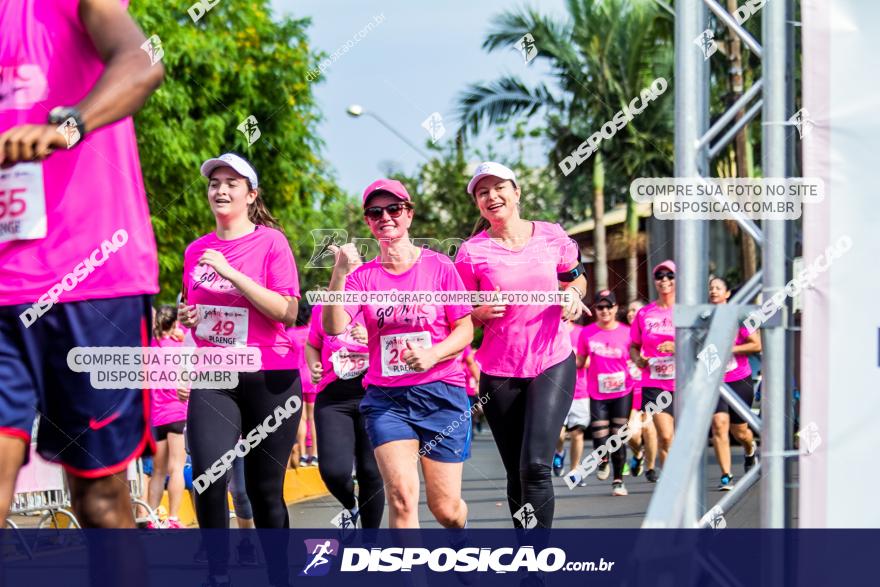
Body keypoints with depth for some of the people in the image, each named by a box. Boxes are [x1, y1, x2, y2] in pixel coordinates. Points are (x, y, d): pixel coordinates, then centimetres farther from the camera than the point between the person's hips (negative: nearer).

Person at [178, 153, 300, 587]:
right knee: (208, 478, -16)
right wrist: (186, 317, 2)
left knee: (265, 488, 3)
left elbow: (288, 311, -12)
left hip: (269, 378, -3)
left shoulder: (271, 242, -2)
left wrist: (233, 274, -17)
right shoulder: (196, 250, 11)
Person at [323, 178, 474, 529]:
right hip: (386, 397, 1)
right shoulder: (362, 275, 3)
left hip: (441, 393, 0)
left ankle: (461, 529, 40)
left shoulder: (438, 266, 1)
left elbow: (465, 330, 1)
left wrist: (431, 356, -18)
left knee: (445, 507, 5)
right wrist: (340, 274, -24)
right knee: (401, 496, -19)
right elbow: (333, 328, -11)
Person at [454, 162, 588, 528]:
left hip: (553, 364, -1)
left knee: (536, 465, -18)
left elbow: (576, 278, 19)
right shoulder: (471, 252, -3)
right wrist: (482, 312, -17)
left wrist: (574, 294, -4)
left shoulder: (551, 236, 0)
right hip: (499, 372, 1)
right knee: (517, 476, 6)